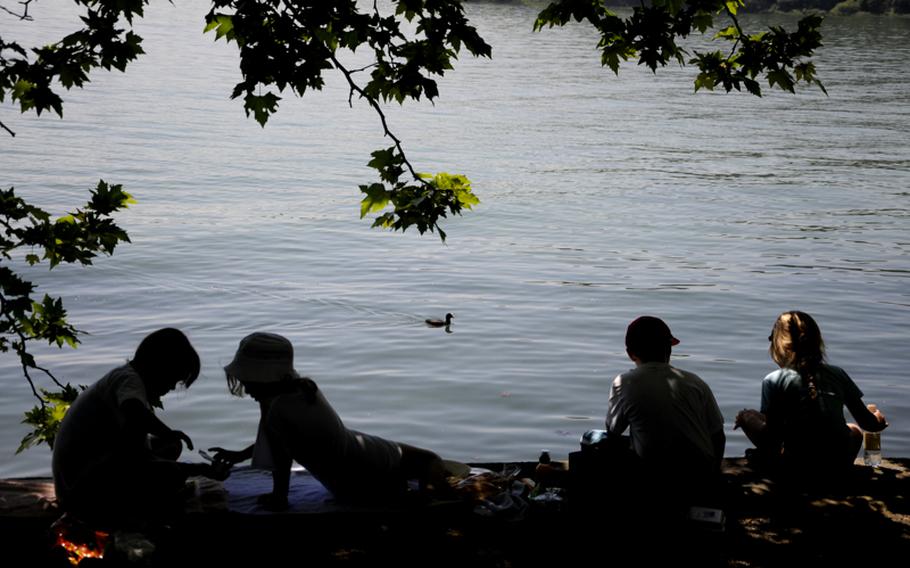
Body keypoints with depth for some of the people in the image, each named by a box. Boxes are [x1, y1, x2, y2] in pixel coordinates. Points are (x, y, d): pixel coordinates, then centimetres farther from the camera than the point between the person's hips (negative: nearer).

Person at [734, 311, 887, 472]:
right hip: (839, 462, 4)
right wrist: (878, 419, 35)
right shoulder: (837, 374, 5)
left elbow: (772, 433, -8)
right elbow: (867, 423, 10)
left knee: (746, 415, 16)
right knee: (855, 430, 39)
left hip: (797, 464, -3)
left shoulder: (774, 381, -6)